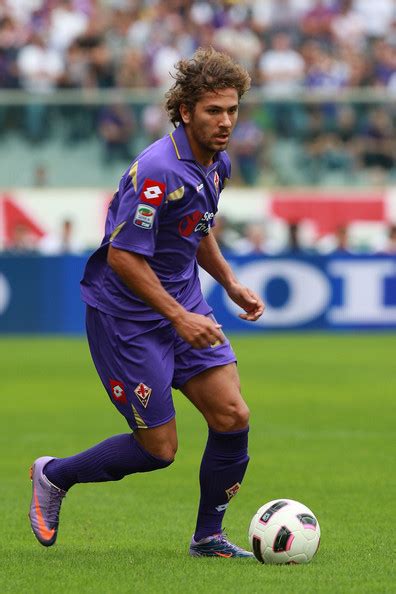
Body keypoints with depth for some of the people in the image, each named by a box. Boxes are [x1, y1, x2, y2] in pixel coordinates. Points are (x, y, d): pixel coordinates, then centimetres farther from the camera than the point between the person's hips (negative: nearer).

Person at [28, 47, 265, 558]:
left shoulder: (216, 163, 4)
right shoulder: (158, 170, -25)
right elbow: (122, 256, -26)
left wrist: (230, 283, 15)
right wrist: (178, 316, -25)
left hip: (184, 305, 8)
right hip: (126, 314, -8)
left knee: (233, 417, -4)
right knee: (159, 449, -4)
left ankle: (208, 537, 14)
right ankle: (54, 476, 21)